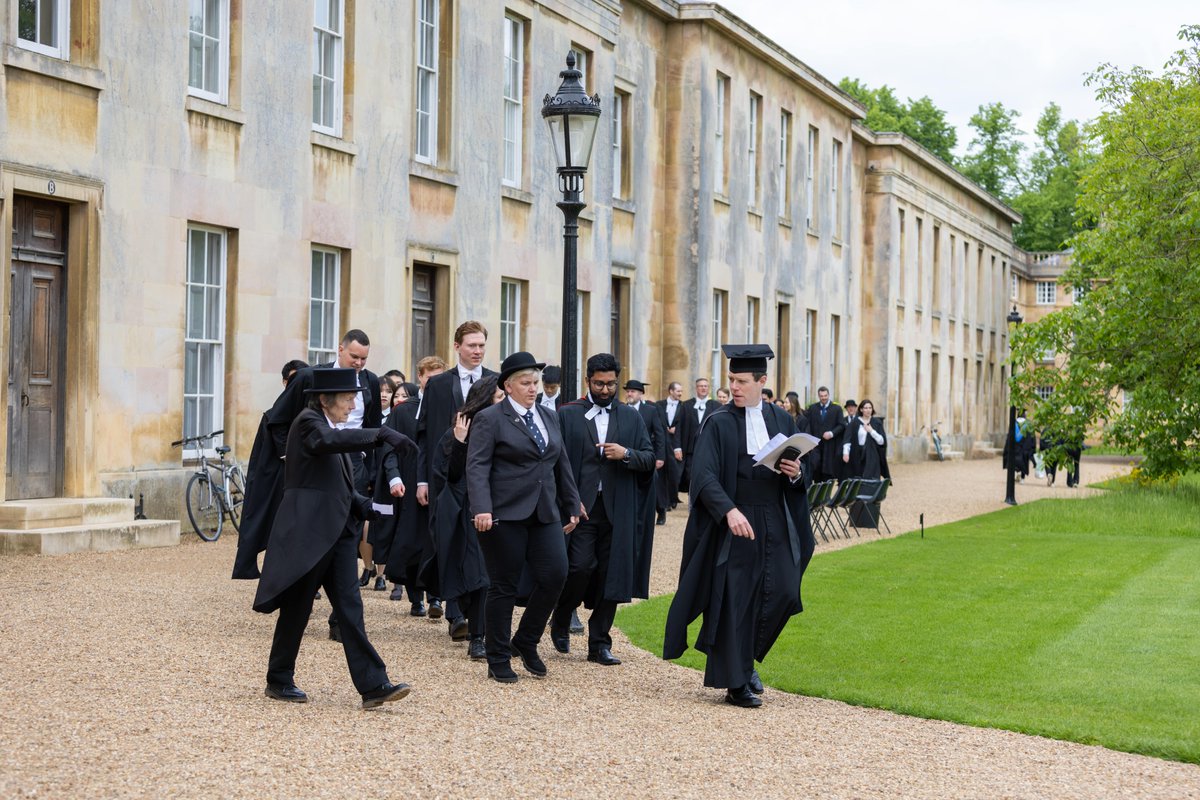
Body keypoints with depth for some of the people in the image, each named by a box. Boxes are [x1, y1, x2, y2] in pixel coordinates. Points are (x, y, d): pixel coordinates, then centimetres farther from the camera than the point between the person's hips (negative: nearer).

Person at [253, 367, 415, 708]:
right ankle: (278, 681, 18)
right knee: (296, 608, 3)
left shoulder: (331, 426, 16)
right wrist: (383, 434, -41)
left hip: (336, 531, 8)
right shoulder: (308, 422, -10)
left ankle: (372, 685, -5)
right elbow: (331, 441, -34)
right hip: (307, 533, -8)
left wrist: (361, 504, 5)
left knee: (350, 609, 1)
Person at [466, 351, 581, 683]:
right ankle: (499, 661, 12)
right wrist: (482, 509, -24)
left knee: (554, 576, -6)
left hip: (545, 514, 6)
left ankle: (526, 643, 15)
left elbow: (562, 465, 21)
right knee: (504, 587, 1)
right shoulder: (489, 419, -3)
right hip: (504, 515, -5)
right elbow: (477, 467, -12)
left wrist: (572, 506, 20)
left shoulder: (549, 417, 16)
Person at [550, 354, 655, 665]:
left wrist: (626, 454, -13)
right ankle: (561, 619, 16)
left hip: (617, 509, 3)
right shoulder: (568, 414, 4)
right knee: (581, 567, -12)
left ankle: (599, 643, 10)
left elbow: (650, 458, 7)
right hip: (580, 505, -3)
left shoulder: (631, 417, 11)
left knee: (609, 574, 2)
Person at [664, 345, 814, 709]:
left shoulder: (782, 420, 10)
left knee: (783, 591, -1)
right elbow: (705, 476, -14)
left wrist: (795, 473, -9)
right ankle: (735, 682, 7)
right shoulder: (719, 424, -3)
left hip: (776, 523, 4)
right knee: (734, 600, -2)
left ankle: (745, 658, 22)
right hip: (735, 521, -4)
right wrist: (729, 510, -30)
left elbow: (801, 472, 16)